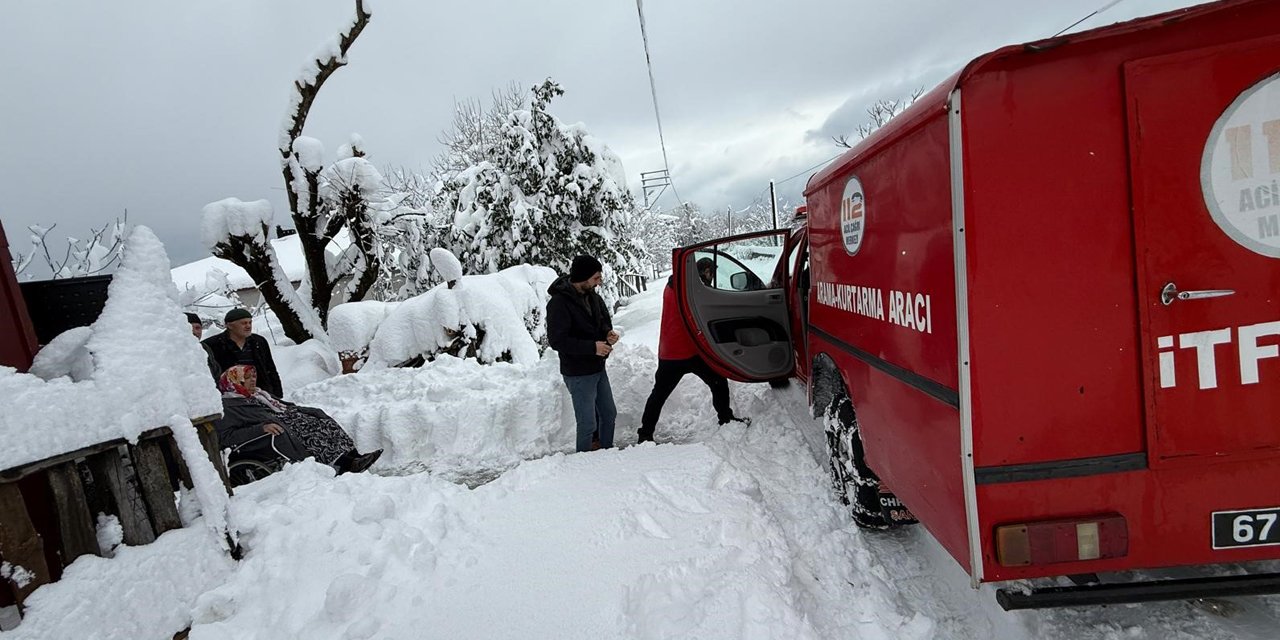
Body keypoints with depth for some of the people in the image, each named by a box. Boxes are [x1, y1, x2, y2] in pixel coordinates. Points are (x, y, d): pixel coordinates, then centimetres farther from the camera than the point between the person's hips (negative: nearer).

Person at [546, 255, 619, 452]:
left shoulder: (592, 295, 2)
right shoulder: (559, 303, -21)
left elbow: (604, 321, 17)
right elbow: (557, 340, -23)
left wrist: (608, 333, -7)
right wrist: (593, 347, -25)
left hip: (598, 368, 8)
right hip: (578, 374, -8)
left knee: (609, 414, 19)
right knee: (588, 423, 0)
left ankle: (607, 450, 38)